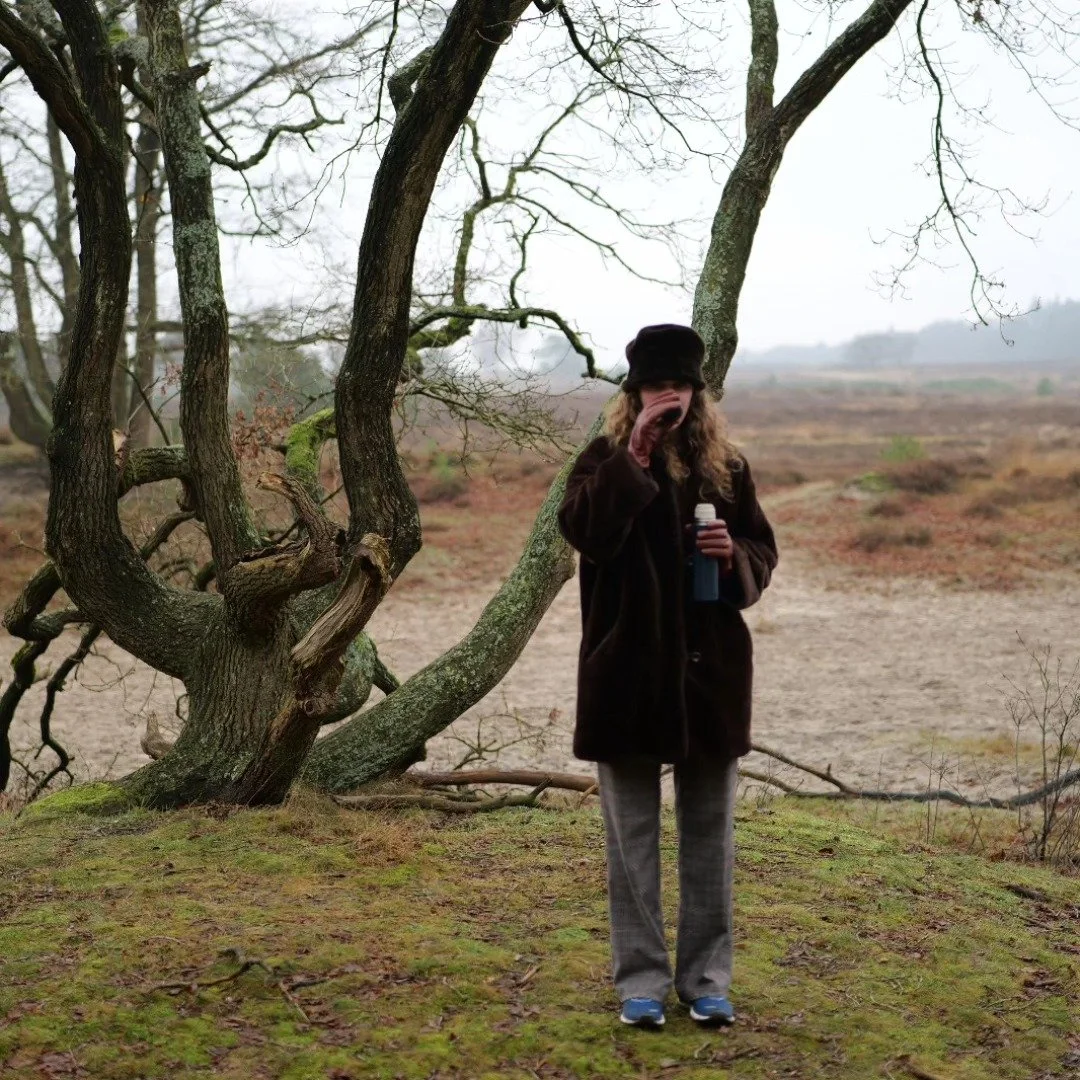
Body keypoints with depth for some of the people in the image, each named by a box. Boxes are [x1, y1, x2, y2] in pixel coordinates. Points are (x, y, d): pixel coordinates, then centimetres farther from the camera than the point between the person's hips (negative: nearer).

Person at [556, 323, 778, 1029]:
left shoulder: (726, 466, 5)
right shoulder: (606, 459, -2)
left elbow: (764, 554, 10)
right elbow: (584, 529, -20)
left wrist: (734, 555, -11)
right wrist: (634, 455, -24)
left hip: (711, 670, 2)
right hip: (628, 670, -2)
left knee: (710, 834, 9)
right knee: (633, 836, 6)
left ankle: (707, 980, 21)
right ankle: (641, 981, 16)